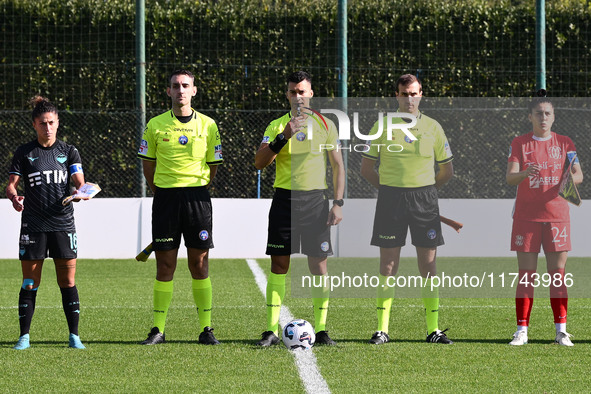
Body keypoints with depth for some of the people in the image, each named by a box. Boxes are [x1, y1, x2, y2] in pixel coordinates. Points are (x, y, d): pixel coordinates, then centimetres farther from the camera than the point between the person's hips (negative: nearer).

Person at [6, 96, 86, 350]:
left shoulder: (69, 152, 7)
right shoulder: (24, 153, 5)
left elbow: (79, 181, -1)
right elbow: (11, 184, 1)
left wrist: (81, 191, -25)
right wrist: (14, 197, -21)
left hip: (63, 224, 1)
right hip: (33, 226, -1)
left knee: (68, 282, 0)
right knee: (29, 283, 0)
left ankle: (74, 336, 4)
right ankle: (24, 336, 7)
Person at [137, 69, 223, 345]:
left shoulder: (207, 125, 4)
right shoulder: (156, 125, 3)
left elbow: (212, 166, 12)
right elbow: (148, 165, 10)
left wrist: (195, 191, 9)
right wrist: (164, 194, 7)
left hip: (197, 198, 0)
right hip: (165, 198, 0)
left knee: (199, 264, 0)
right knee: (165, 265, 0)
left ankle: (205, 328, 5)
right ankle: (158, 329, 4)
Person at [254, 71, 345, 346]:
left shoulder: (325, 125, 5)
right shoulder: (277, 126, 4)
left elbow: (338, 166, 7)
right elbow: (259, 162, -7)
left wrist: (337, 203, -2)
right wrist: (284, 136, -18)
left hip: (315, 199, 0)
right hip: (284, 198, 0)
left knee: (319, 264, -2)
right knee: (279, 264, -2)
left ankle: (321, 331, 4)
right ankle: (272, 331, 0)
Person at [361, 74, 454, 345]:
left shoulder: (432, 127, 6)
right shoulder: (383, 126, 2)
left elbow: (446, 170, 14)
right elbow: (366, 167, 7)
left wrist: (425, 189, 9)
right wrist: (388, 188, 4)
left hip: (424, 198, 1)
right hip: (390, 199, -1)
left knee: (428, 265, 0)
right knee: (388, 265, -2)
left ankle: (433, 329, 5)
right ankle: (382, 329, 2)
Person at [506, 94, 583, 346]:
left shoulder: (564, 143, 6)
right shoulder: (519, 143, 2)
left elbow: (579, 175, -3)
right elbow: (510, 178, -8)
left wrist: (571, 178, -27)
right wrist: (525, 173, -30)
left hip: (557, 215, 1)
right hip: (526, 216, -1)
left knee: (557, 273, 0)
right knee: (526, 274, -1)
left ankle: (561, 330, 4)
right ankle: (522, 330, 1)